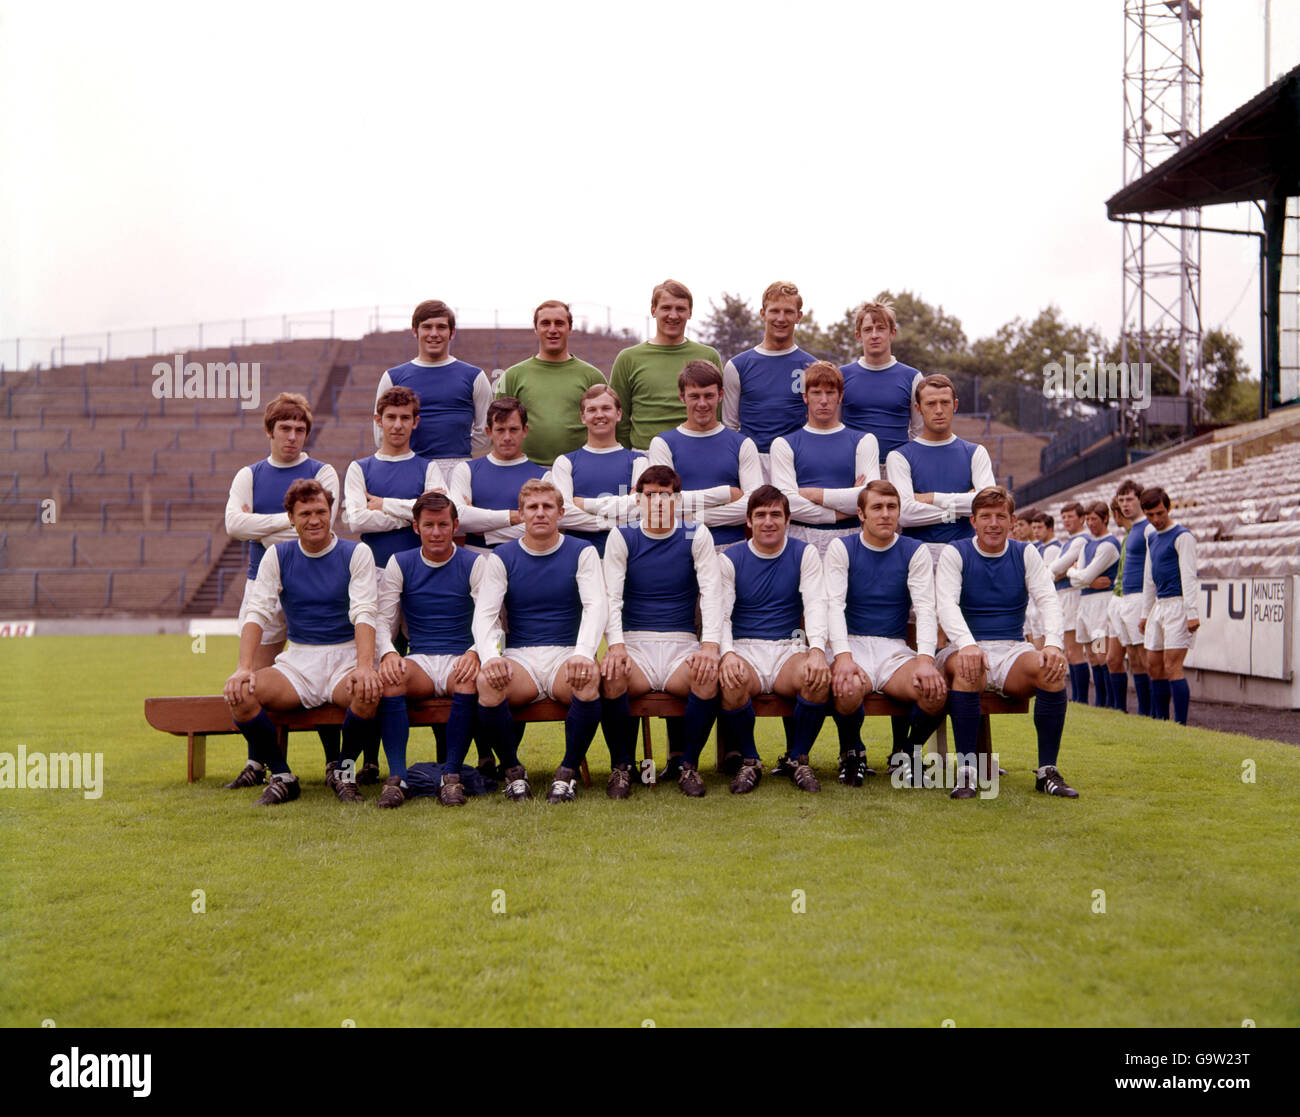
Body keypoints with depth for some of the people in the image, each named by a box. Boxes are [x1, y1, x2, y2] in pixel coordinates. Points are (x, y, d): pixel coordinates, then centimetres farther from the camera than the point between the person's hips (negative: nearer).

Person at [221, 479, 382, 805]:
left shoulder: (356, 554, 1)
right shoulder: (277, 556, 7)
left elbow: (364, 613, -11)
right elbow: (257, 612, -1)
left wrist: (365, 666, -29)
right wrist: (244, 668, -19)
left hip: (345, 656, -2)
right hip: (297, 659, 2)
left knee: (368, 691, -36)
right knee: (240, 694, -25)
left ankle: (343, 768, -7)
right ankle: (280, 775, -6)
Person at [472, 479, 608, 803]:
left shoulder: (582, 553, 7)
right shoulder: (502, 558, 9)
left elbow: (596, 605, -7)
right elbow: (484, 614, -1)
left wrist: (584, 654, -28)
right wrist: (490, 656, -24)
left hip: (566, 655, -1)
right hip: (519, 657, 1)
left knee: (588, 677, -36)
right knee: (487, 681, -33)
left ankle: (568, 770, -15)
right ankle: (512, 771, -10)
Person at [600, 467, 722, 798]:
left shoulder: (696, 536, 7)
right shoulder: (622, 538, 7)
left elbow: (712, 594, -2)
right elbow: (611, 597, -2)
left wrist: (710, 645, -21)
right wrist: (615, 645, -22)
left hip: (681, 645, 0)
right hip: (635, 644, 0)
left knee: (709, 675, -33)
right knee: (610, 675, -33)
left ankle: (688, 764, -11)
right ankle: (621, 766, -12)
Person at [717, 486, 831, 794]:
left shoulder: (804, 554, 8)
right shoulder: (729, 560, 7)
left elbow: (816, 605, -4)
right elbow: (720, 613, -2)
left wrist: (817, 650, -24)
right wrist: (727, 653, -24)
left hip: (788, 649, 1)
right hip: (744, 649, -1)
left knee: (819, 678, -33)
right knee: (731, 682, -36)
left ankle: (797, 758, -8)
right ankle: (748, 761, -9)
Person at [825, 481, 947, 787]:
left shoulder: (915, 552, 7)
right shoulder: (841, 549, 4)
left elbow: (925, 609, -4)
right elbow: (834, 605, -7)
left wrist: (925, 659, -23)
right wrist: (843, 656, -25)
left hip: (895, 650, 2)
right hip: (852, 644, -2)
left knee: (936, 692, -29)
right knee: (848, 689, -37)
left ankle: (906, 753, 2)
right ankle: (851, 752, -2)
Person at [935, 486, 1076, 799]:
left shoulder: (1025, 554, 10)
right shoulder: (955, 554, 1)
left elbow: (1047, 599, -3)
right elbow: (946, 603, -15)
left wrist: (1054, 644, -24)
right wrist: (967, 644, -35)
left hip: (1012, 651, 3)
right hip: (967, 647, -2)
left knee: (1051, 670, -29)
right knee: (967, 669, -37)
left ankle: (1047, 770, -19)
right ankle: (966, 771, -29)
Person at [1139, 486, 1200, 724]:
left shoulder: (1182, 536, -8)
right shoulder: (1152, 536, 16)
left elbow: (1189, 576, -14)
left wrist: (1192, 613, -19)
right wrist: (1145, 613, 23)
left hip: (1178, 605, -8)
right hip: (1159, 605, 8)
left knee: (1172, 667, -12)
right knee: (1154, 665, 9)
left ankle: (1181, 724, -10)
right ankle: (1160, 721, 17)